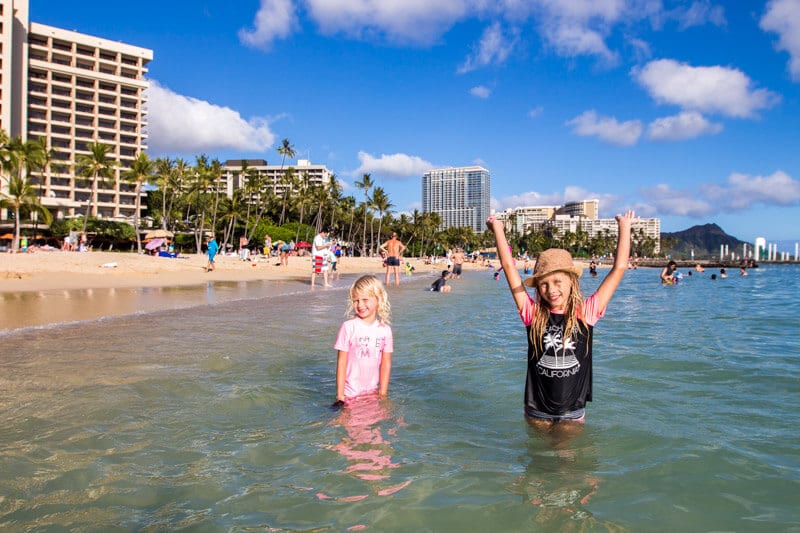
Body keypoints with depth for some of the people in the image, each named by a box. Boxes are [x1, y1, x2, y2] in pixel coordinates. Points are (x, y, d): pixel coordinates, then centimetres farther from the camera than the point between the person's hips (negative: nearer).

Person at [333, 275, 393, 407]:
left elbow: (386, 363, 3)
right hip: (350, 394, -3)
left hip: (373, 392, 3)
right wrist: (340, 396, -8)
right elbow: (341, 363, -8)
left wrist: (383, 394, 1)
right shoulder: (348, 327, -10)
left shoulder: (385, 330, -1)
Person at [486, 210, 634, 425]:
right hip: (537, 412, 1)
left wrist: (624, 227, -2)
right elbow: (508, 266, -7)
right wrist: (497, 228, -4)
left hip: (573, 413, 0)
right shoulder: (533, 314, -8)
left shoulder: (585, 313, -8)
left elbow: (619, 268, -6)